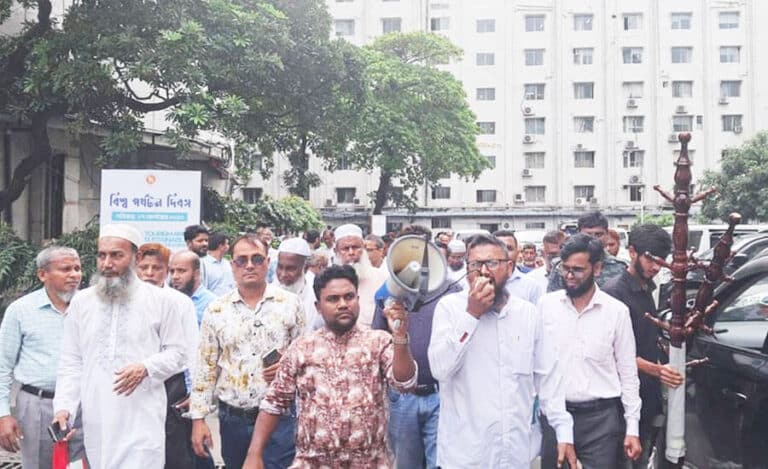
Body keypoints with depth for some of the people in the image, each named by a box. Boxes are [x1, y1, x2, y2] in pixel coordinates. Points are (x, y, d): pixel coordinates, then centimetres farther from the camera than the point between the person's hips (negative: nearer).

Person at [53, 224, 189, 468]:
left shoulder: (161, 300, 1)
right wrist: (64, 407, -2)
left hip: (142, 419, -3)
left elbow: (178, 353, 4)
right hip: (96, 420, 3)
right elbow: (70, 363, 10)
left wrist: (146, 368, -14)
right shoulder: (81, 301, 9)